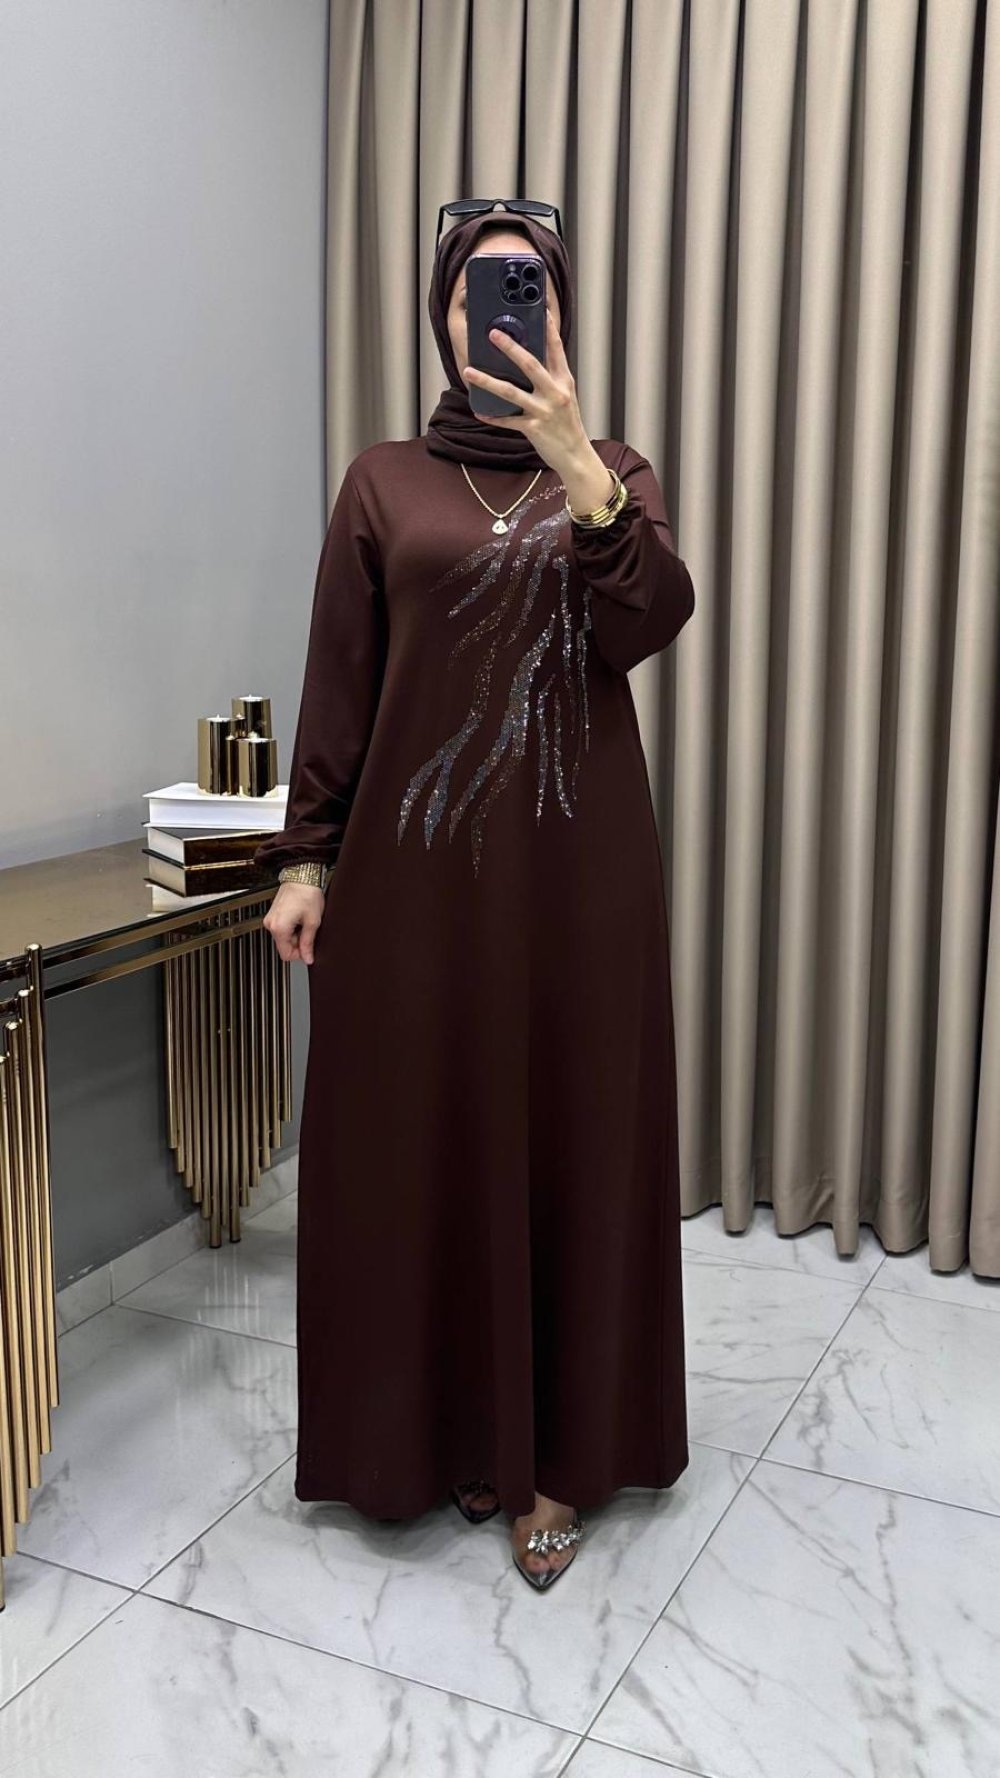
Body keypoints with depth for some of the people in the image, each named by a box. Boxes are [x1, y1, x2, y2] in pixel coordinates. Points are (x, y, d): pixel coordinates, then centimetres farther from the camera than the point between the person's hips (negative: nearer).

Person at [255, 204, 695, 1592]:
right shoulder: (383, 481, 7)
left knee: (574, 1142, 5)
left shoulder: (615, 474, 8)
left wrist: (577, 467, -23)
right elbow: (337, 684, 4)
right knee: (420, 1146, 6)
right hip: (418, 864, 0)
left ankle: (559, 1452, 21)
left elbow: (649, 623, -11)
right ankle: (446, 1427, 25)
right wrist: (305, 858, -1)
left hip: (577, 864, 0)